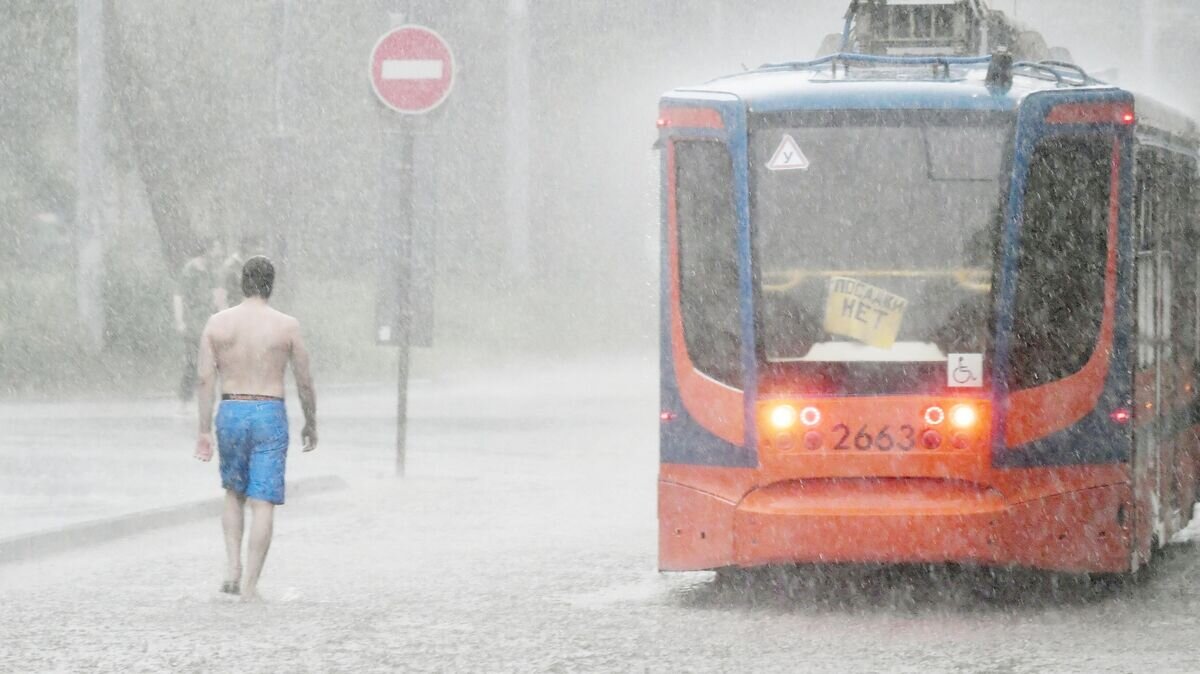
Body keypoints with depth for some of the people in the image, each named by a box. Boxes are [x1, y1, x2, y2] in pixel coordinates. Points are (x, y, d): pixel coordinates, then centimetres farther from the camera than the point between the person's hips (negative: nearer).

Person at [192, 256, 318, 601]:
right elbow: (304, 382, 1)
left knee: (234, 494, 22)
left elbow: (205, 379, -2)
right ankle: (251, 584, -6)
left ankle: (233, 565, 6)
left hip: (231, 412, 2)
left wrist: (204, 431, 1)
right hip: (270, 414, -2)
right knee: (263, 502, -1)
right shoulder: (287, 326, -4)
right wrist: (310, 424, 16)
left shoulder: (218, 323, 1)